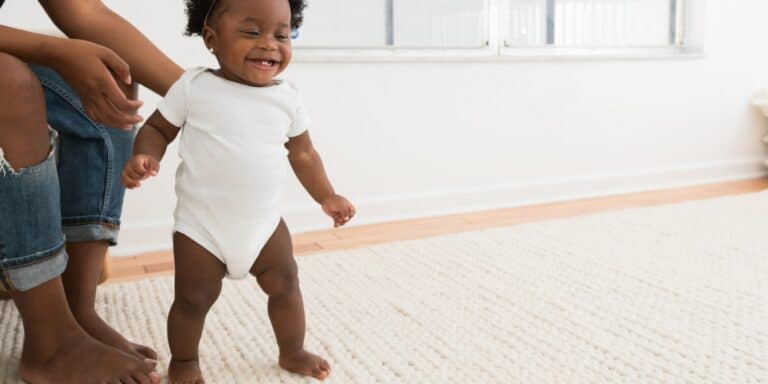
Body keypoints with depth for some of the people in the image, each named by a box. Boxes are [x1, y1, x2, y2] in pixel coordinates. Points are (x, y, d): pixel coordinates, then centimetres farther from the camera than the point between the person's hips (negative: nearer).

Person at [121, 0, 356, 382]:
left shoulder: (287, 98, 0)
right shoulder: (194, 87, -10)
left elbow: (303, 153, 11)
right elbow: (157, 128, 0)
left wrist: (326, 197, 10)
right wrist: (144, 157, -20)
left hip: (264, 223, 3)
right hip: (201, 225, -3)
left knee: (285, 284, 12)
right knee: (194, 299, 6)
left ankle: (293, 351, 36)